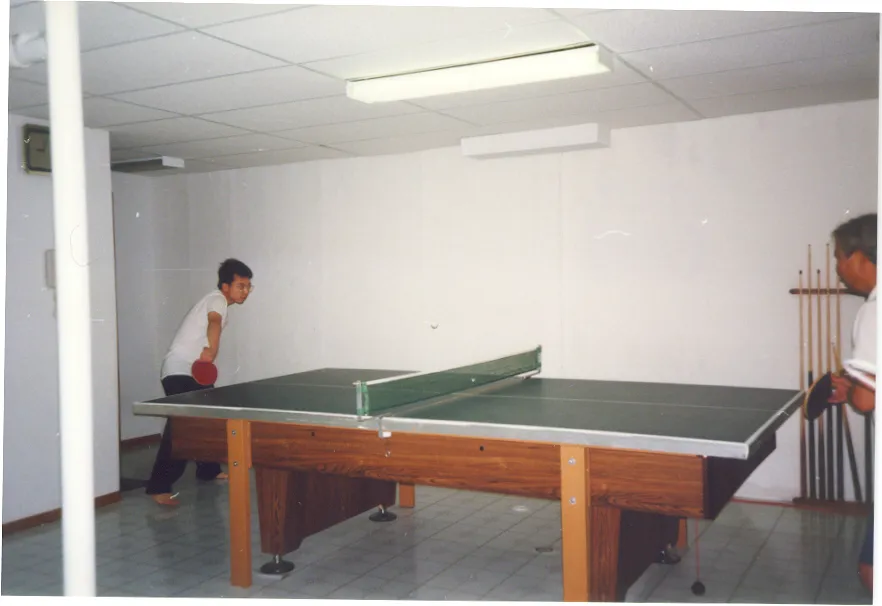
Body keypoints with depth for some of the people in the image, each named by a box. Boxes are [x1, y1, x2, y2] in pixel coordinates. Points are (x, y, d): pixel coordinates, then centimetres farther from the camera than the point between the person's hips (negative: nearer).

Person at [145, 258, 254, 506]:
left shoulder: (218, 303, 15)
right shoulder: (217, 300, -15)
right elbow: (214, 323, -36)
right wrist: (212, 350, -54)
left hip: (196, 371, 10)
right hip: (179, 370, -10)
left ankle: (208, 470, 32)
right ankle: (159, 487, -19)